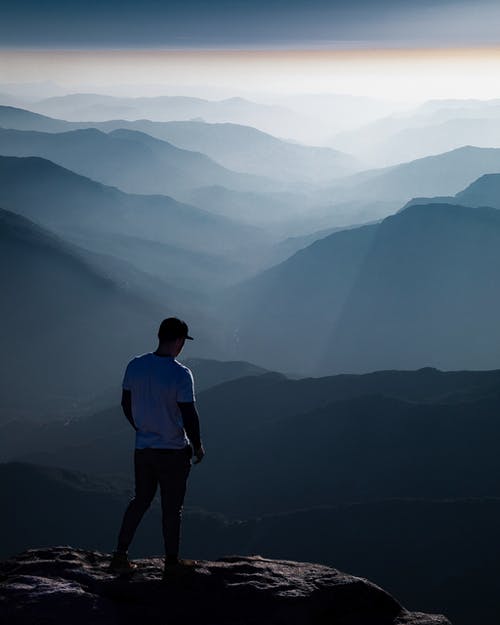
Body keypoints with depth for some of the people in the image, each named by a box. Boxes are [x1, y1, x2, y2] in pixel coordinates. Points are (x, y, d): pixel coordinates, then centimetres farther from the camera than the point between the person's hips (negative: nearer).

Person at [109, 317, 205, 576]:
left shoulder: (135, 366, -3)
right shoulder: (180, 374, -20)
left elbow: (126, 404, 7)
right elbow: (189, 416, -18)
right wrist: (197, 446, -2)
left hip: (143, 448, 5)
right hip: (174, 451, -5)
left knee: (140, 500, 18)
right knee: (172, 507, 9)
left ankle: (120, 556, 15)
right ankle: (172, 561, 20)